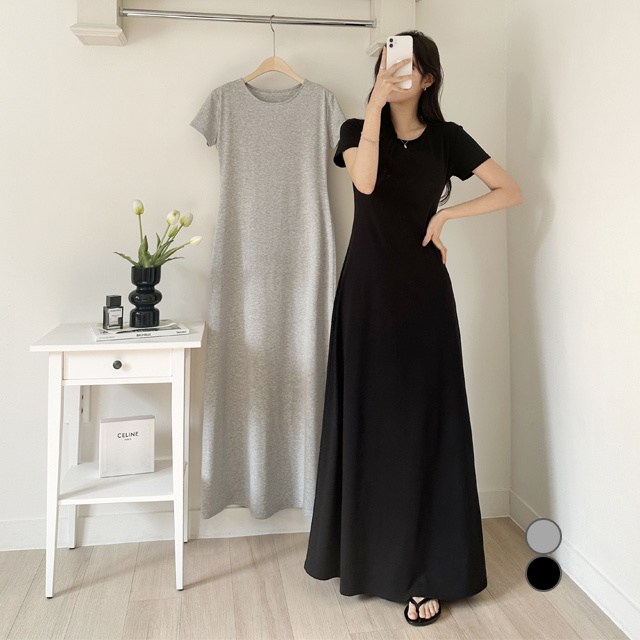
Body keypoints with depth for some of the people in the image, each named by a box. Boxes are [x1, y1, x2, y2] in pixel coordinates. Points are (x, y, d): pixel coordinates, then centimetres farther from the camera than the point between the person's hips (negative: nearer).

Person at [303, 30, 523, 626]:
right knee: (367, 421, 5)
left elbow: (511, 191, 5)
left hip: (423, 292, 0)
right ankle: (366, 554, 22)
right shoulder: (358, 129, 6)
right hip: (368, 290, 1)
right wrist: (375, 102, -18)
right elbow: (365, 182, -17)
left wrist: (445, 214, -3)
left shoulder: (447, 138, 7)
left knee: (424, 423, 0)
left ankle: (425, 573, 9)